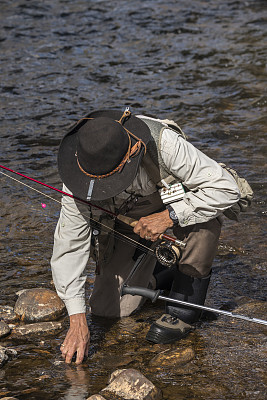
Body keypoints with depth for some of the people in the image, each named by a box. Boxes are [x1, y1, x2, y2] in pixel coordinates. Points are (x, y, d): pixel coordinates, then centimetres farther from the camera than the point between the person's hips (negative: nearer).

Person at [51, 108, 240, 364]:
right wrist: (77, 321, -31)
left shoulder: (163, 143, -40)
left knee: (204, 221, -38)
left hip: (174, 211, -2)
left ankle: (183, 309, -17)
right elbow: (69, 245, -26)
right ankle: (155, 278, 23)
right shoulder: (82, 170, -31)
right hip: (125, 223, 2)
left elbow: (226, 189, -35)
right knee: (107, 309, -8)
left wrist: (168, 217, -42)